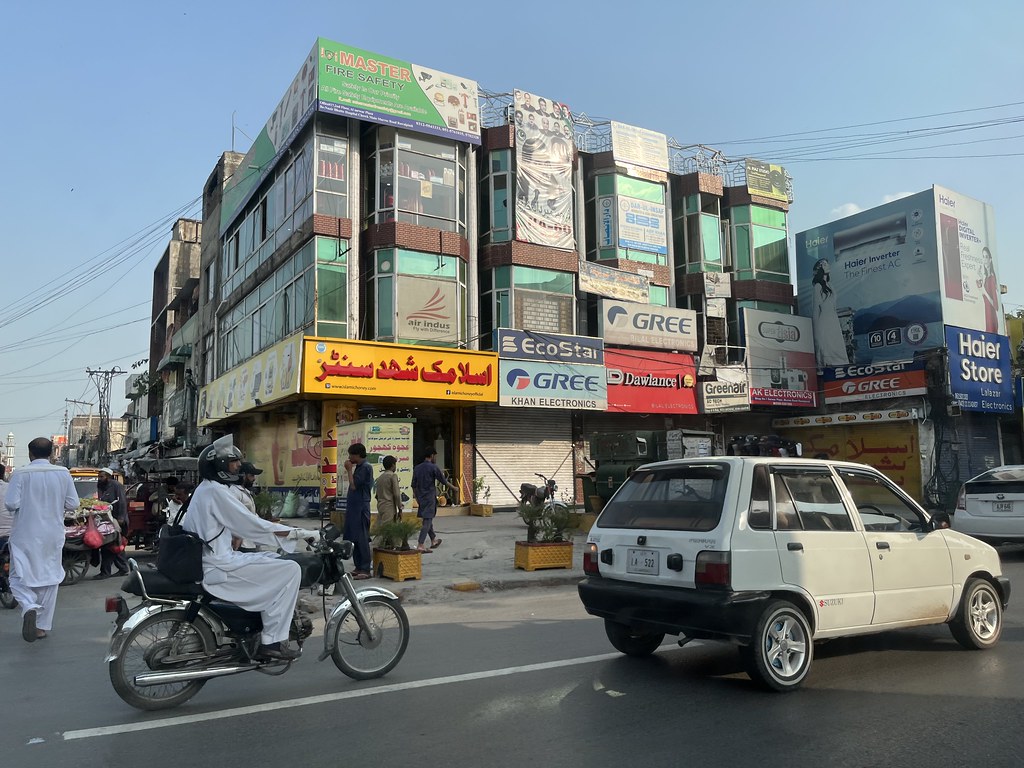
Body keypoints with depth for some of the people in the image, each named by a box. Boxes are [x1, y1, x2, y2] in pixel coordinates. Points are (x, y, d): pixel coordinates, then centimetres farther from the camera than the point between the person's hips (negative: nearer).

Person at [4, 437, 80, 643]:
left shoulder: (20, 473, -10)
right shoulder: (63, 473, -4)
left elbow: (11, 503, -14)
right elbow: (73, 504, -3)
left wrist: (26, 503, 7)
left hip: (25, 535, -2)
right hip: (52, 535, 2)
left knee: (20, 578, 9)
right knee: (49, 578, 13)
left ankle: (29, 607, -20)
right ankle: (42, 626, 18)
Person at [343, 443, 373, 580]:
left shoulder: (365, 468, -13)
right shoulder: (359, 467, 16)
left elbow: (354, 485, -17)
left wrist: (349, 470, -10)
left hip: (360, 508, -10)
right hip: (354, 507, 10)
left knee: (361, 539, -8)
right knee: (353, 538, 12)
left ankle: (365, 570, -5)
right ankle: (359, 567, 19)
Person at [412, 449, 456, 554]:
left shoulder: (417, 468, 8)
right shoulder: (433, 467, -10)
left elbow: (414, 485, 10)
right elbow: (443, 480, -3)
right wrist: (454, 488, 11)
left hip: (421, 498, 7)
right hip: (430, 498, -7)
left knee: (427, 519, 20)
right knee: (427, 520, -6)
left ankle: (433, 540, 35)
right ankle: (420, 545, -13)